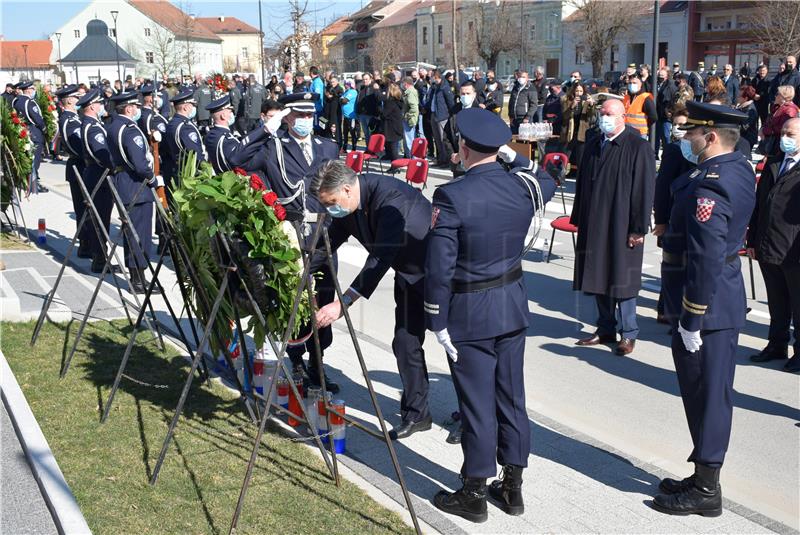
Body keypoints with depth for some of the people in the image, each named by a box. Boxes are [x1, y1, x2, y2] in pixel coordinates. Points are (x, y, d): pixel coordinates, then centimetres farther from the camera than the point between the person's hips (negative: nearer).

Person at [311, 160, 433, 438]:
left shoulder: (390, 198, -34)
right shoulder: (347, 207, -7)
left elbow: (380, 260, -38)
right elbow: (328, 242, 6)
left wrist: (342, 303, -39)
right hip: (408, 276, 8)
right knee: (405, 344, 6)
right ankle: (415, 415, 18)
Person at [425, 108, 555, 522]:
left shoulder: (452, 196, -19)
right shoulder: (523, 187, -3)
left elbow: (439, 267, -19)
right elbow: (549, 185, 25)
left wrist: (437, 321, -10)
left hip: (469, 315, -5)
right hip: (513, 307, 6)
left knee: (476, 404, 3)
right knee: (511, 398, 14)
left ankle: (474, 494, 16)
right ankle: (512, 485, 27)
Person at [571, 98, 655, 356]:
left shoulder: (638, 147, -9)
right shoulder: (593, 145, 10)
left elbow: (644, 189, -11)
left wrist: (638, 228, -14)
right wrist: (578, 219, 12)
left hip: (621, 226, -6)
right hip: (593, 225, 6)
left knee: (621, 278, 1)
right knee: (598, 276, 10)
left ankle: (629, 333, 15)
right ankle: (605, 329, 23)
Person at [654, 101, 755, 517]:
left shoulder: (708, 186, -23)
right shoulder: (740, 170, 8)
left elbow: (706, 260, -26)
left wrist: (690, 321, -22)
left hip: (705, 309, -10)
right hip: (726, 303, 10)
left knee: (706, 396, 1)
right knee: (711, 394, 18)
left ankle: (706, 490, 14)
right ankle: (704, 476, 31)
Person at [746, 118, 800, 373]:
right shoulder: (773, 163, 11)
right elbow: (759, 201, 14)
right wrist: (753, 240, 12)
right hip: (767, 248, 6)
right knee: (777, 304, 19)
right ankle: (777, 345, 32)